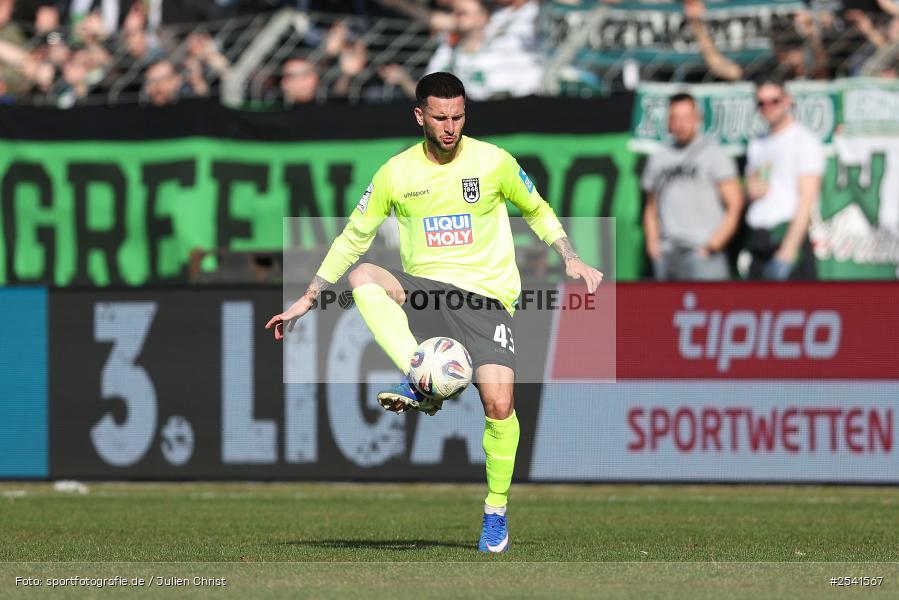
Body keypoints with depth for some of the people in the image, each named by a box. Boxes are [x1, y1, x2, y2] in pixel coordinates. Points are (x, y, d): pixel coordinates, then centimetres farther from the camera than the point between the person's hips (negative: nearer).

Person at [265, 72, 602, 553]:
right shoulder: (396, 173, 2)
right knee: (362, 276, -30)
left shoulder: (493, 162, 0)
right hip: (423, 291, 1)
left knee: (498, 405, -18)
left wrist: (571, 260, 3)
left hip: (485, 293, -1)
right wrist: (307, 300, 10)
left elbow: (537, 211, 16)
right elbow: (354, 236, 11)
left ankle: (496, 512, 3)